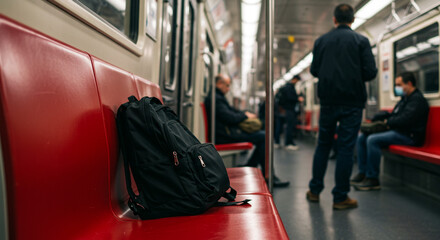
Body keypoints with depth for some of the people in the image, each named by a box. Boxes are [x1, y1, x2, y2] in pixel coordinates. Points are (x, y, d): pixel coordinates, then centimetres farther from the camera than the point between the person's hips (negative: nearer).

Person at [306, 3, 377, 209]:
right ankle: (340, 197, 5)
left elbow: (314, 71, 8)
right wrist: (356, 76, 14)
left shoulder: (321, 41, 4)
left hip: (328, 100, 3)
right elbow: (370, 72, -7)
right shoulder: (361, 41, -3)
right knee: (346, 147, 1)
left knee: (323, 144, 14)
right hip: (352, 101, -2)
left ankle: (314, 190, 20)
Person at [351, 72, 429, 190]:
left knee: (372, 140, -28)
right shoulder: (404, 98, 22)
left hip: (408, 135, -10)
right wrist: (373, 119, 6)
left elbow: (404, 120, -23)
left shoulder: (417, 99, -10)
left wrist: (388, 122, -5)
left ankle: (372, 179, -21)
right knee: (361, 138, 1)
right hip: (397, 132, 10)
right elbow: (392, 115, 24)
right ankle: (363, 173, -2)